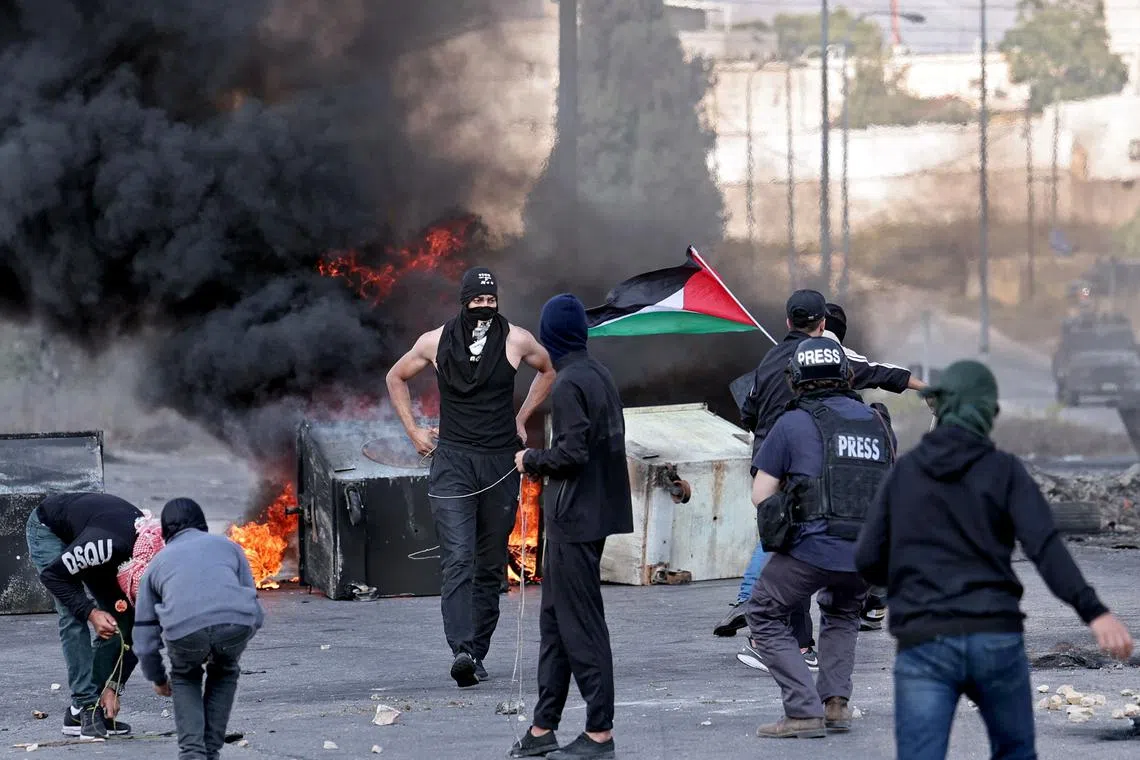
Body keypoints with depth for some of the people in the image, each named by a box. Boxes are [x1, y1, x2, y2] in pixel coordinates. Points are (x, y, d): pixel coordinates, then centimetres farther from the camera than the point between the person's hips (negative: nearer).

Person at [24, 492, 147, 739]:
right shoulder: (108, 544, -42)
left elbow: (133, 635, -12)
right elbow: (52, 574, -28)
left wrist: (114, 688, -14)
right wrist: (91, 612, -33)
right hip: (49, 529, -6)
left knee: (120, 620, -6)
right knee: (73, 616, -21)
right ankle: (86, 705, -19)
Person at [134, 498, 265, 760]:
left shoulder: (157, 563, 33)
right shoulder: (226, 545, 33)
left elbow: (145, 637, 33)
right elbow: (255, 608, 29)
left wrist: (158, 679, 50)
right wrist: (232, 645, 47)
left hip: (185, 630, -1)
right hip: (236, 623, 1)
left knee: (185, 678, 32)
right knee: (224, 673, 34)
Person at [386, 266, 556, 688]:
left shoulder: (516, 340, 0)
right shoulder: (436, 342, 0)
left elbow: (548, 369, 21)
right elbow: (396, 378, 19)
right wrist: (414, 431, 12)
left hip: (501, 463, 2)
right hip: (452, 463, -2)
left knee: (491, 565, 6)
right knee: (458, 559, -16)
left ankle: (477, 653, 13)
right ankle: (461, 650, -27)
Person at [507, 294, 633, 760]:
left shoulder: (569, 384, -17)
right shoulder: (600, 375, 12)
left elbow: (571, 454, -22)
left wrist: (531, 460, -5)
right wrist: (543, 463, 16)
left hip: (574, 520, -10)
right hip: (596, 511, 10)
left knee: (581, 625, -4)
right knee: (555, 618, 14)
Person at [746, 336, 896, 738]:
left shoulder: (793, 425, -1)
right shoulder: (877, 423, 13)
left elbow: (760, 494, 2)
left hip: (811, 547, -5)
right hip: (868, 551, 5)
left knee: (764, 616, 14)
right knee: (842, 615, 32)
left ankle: (804, 712, 1)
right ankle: (835, 702, 15)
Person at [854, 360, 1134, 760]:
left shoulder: (905, 470, 10)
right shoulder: (1004, 470, 4)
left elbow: (868, 560, 8)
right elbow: (1045, 545, -12)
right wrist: (1093, 612, -22)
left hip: (925, 644, 0)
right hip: (996, 639, 0)